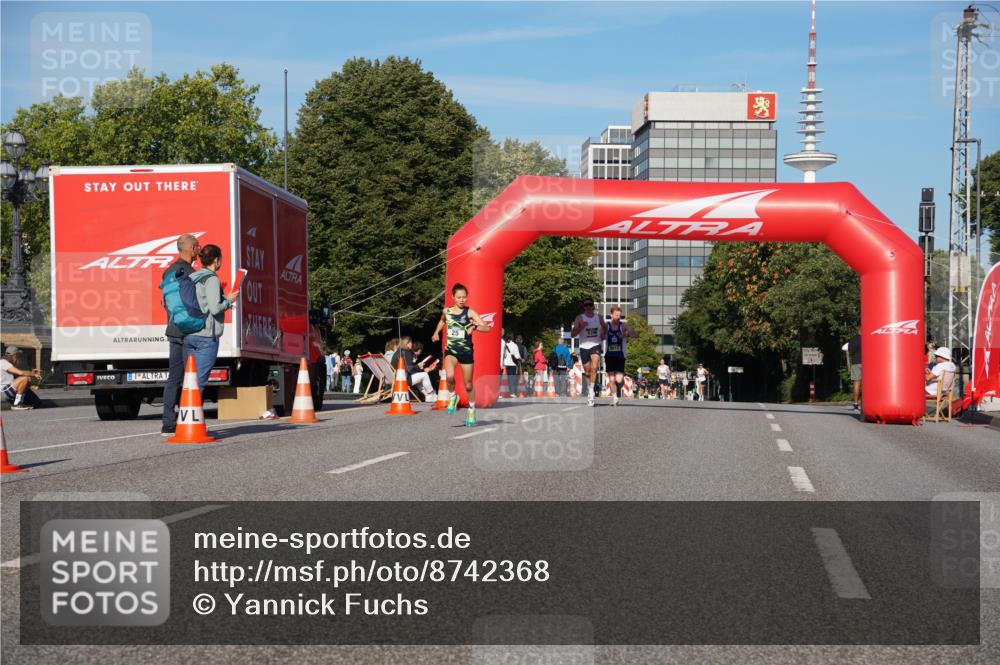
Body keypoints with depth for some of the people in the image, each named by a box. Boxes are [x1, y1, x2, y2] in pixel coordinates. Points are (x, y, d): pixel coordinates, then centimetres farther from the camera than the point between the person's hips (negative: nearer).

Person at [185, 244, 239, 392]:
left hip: (188, 334, 7)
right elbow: (215, 308, -18)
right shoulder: (212, 279, -10)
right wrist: (229, 300, 1)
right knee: (199, 381, -6)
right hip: (206, 337, -7)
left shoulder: (191, 278, 13)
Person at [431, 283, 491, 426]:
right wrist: (436, 332, 22)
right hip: (451, 350, 1)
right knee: (449, 376, -28)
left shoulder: (469, 312, -6)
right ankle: (453, 397, 2)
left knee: (468, 385, 9)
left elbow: (486, 328, -15)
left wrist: (474, 327, -31)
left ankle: (471, 412, 30)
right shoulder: (447, 311, 4)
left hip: (466, 351, -1)